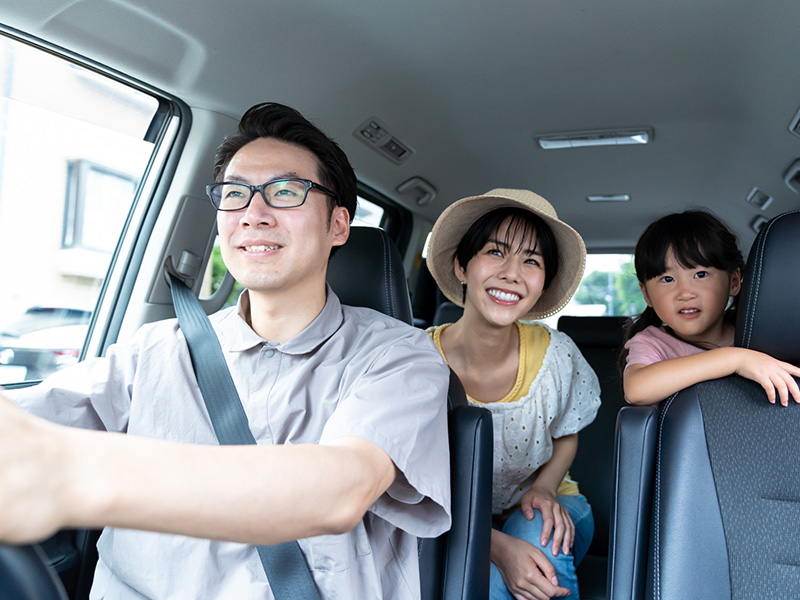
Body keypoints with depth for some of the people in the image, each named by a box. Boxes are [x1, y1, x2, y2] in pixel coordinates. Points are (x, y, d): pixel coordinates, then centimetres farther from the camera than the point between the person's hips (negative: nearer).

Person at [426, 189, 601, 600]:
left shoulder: (557, 355, -18)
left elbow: (566, 438, 4)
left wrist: (544, 487, -17)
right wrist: (499, 547, -29)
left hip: (539, 512, 2)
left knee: (540, 538, -30)